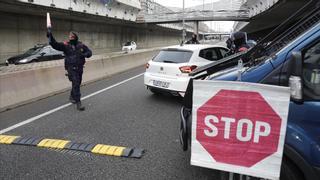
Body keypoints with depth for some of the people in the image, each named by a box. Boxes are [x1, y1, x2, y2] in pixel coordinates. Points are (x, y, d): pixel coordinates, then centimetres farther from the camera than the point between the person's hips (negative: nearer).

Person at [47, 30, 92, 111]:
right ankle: (78, 103, -11)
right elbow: (55, 44, -15)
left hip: (80, 68, 4)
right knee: (75, 84, -12)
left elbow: (89, 52, 8)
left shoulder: (81, 45, 4)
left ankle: (72, 96, 41)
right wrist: (50, 36, -29)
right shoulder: (65, 45, -4)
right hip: (71, 68, -4)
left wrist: (84, 54, -13)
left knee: (77, 83, 17)